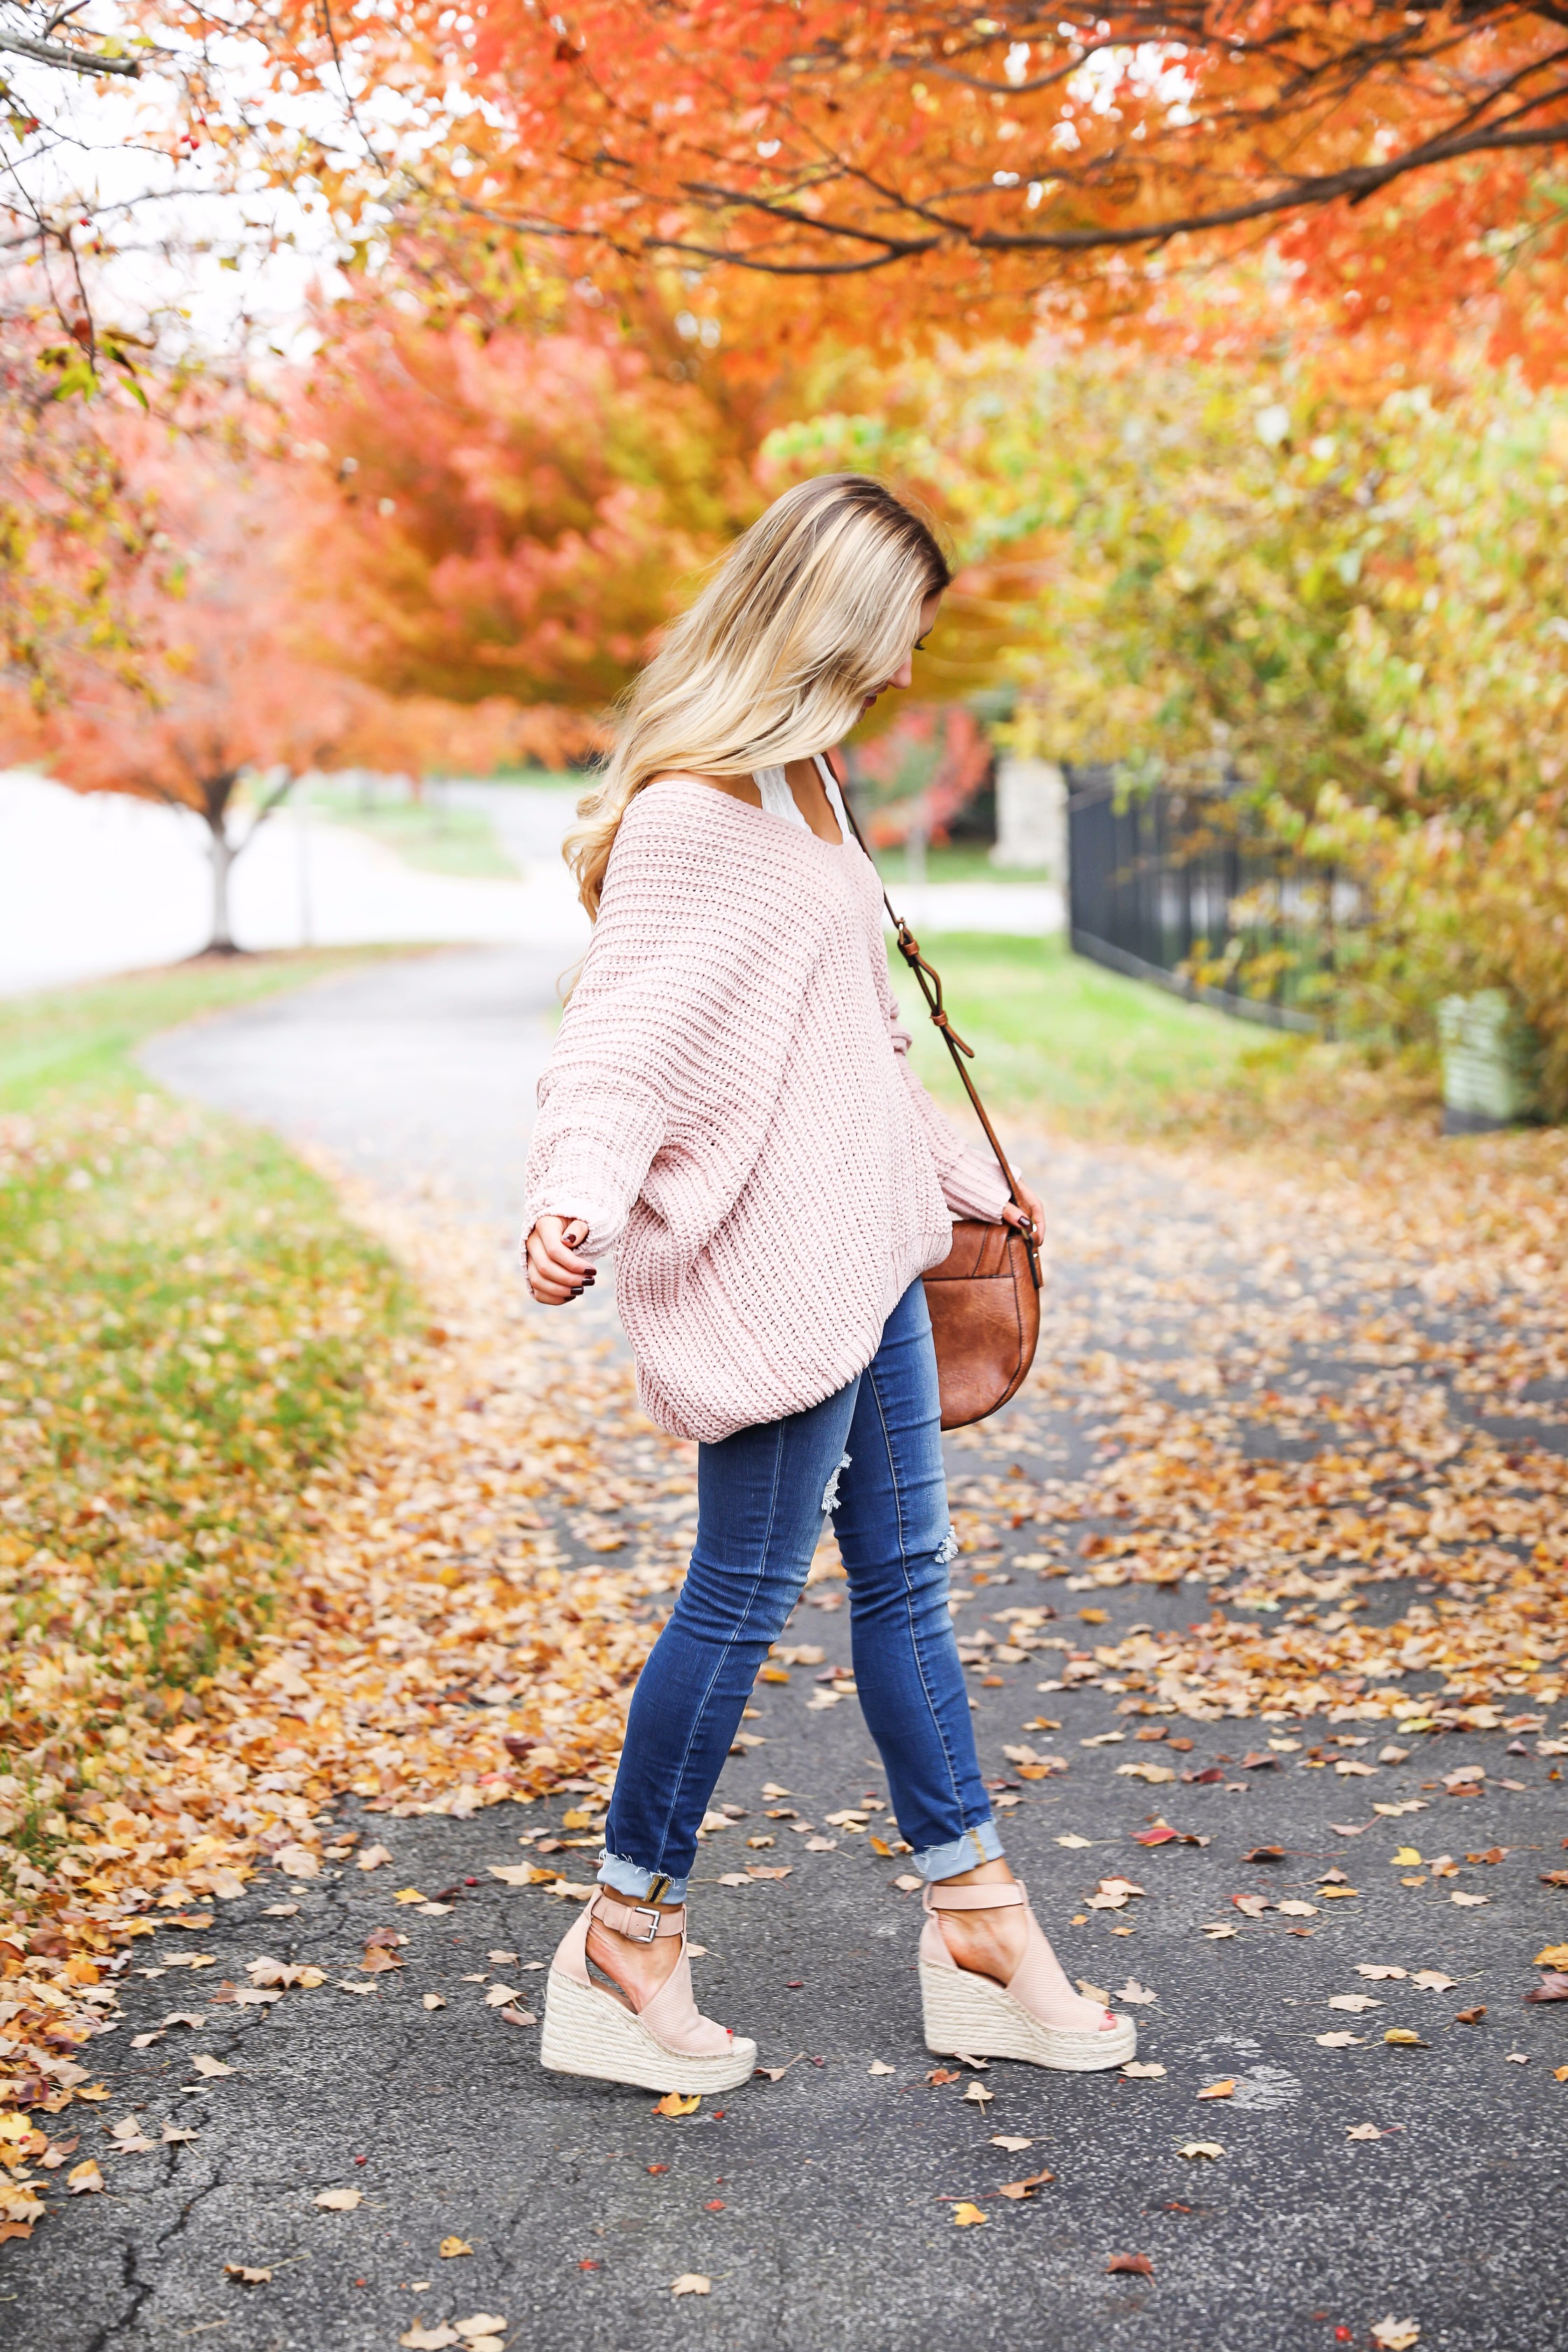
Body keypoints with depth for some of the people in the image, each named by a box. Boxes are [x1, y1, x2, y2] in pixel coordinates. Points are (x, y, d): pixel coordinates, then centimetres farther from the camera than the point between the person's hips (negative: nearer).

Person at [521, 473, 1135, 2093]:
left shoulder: (797, 780, 15)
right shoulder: (693, 811, -16)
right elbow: (623, 1030, -24)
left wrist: (968, 1181, 31)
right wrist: (574, 1197, -42)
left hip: (860, 1246, 10)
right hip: (766, 1262, -10)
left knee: (902, 1569, 13)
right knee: (746, 1593, -2)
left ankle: (975, 1927, 23)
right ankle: (625, 1945, 14)